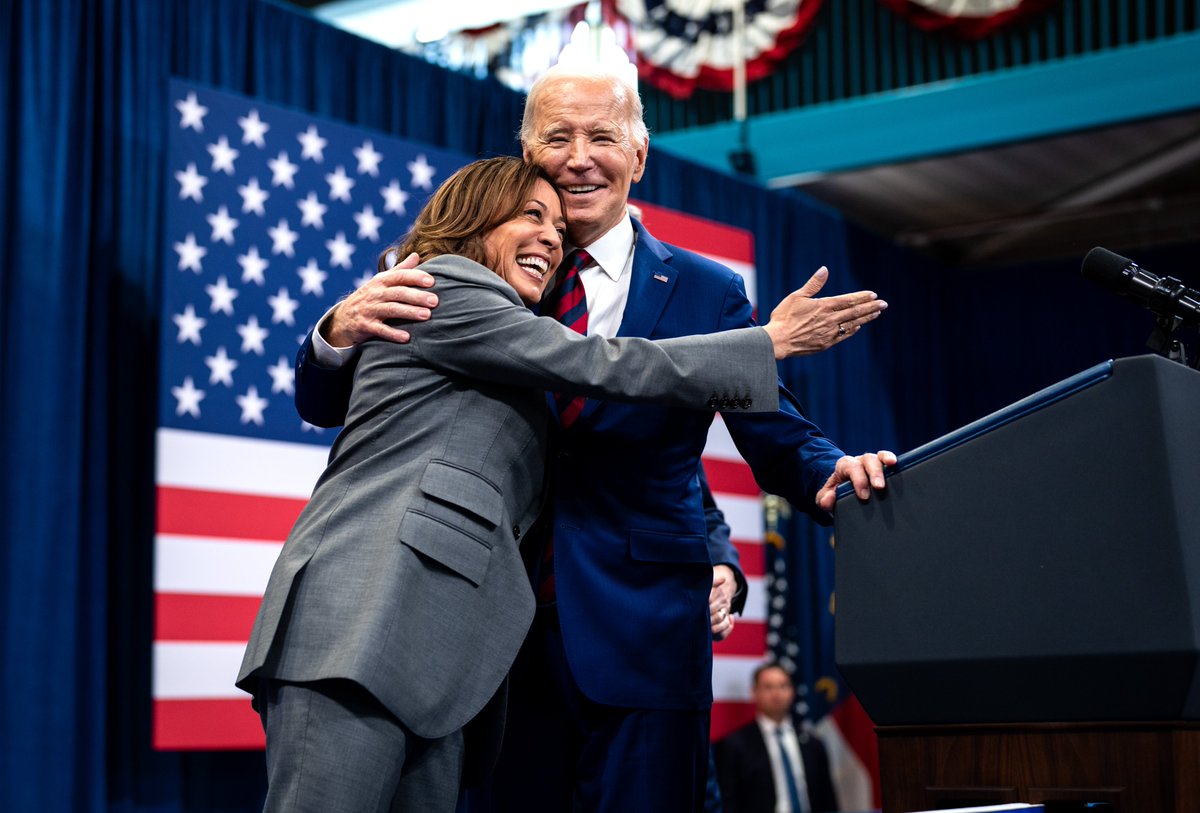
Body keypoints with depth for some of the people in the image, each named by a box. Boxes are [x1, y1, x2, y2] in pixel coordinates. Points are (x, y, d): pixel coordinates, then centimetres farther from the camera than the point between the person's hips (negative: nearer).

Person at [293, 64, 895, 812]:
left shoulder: (706, 293, 5)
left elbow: (774, 434, 2)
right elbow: (325, 408, 5)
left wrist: (830, 474, -22)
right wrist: (341, 332, -18)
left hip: (646, 637, -1)